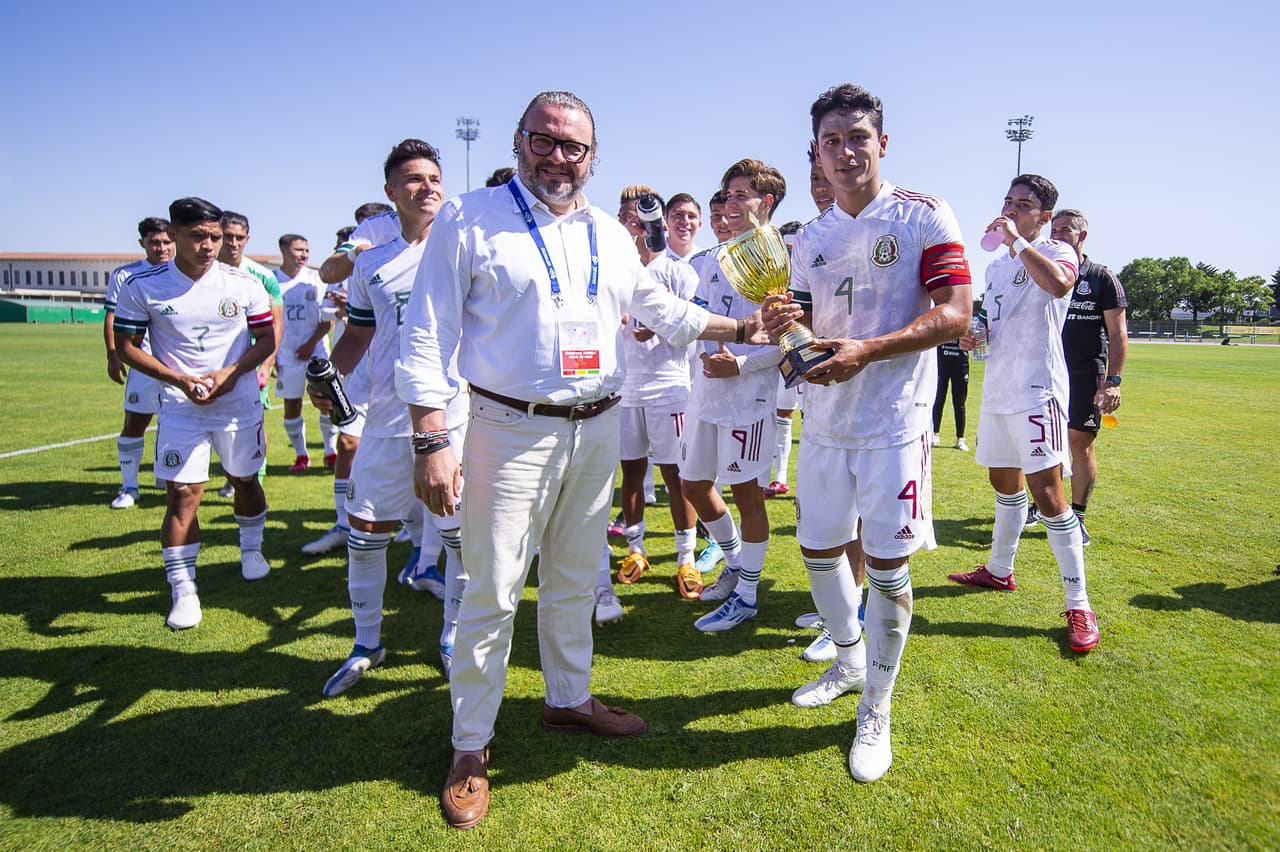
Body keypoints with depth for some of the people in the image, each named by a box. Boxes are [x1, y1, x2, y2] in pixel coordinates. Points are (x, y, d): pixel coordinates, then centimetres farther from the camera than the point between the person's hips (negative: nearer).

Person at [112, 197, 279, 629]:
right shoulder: (143, 287, -5)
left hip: (240, 403, 2)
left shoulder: (244, 284, -3)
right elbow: (126, 345, 0)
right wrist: (180, 379, -14)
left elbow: (268, 337, 3)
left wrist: (232, 372, -13)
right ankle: (183, 590, 5)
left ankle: (251, 550, 40)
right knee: (182, 494, -5)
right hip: (181, 408, -1)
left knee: (245, 480, 15)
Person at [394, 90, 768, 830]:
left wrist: (740, 330, 11)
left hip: (598, 430, 5)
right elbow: (427, 334, -9)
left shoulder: (611, 235, 12)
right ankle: (472, 748, 17)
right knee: (493, 594, 0)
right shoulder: (470, 219, -5)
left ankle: (570, 698, 37)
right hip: (512, 430, -5)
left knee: (574, 580, 18)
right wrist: (433, 442, -16)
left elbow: (659, 309, 21)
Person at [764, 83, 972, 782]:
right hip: (824, 421, 6)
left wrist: (867, 350, -25)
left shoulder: (925, 217, -4)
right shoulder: (809, 240, 12)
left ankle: (876, 711, 19)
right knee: (817, 549, 14)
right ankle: (850, 660, 40)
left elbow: (954, 314, -12)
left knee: (888, 566, 0)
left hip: (893, 423, -5)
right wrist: (785, 322, -7)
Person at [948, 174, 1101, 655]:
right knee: (1004, 481, 18)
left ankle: (1078, 605, -2)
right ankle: (999, 570, 35)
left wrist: (1016, 239, -21)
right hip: (997, 389, 8)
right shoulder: (996, 266, 17)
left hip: (1037, 391, -8)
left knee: (1047, 493, -11)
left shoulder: (1057, 253, -6)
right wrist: (973, 336, 7)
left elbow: (1058, 283, -32)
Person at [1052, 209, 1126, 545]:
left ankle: (1077, 516, 9)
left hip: (1085, 376, -3)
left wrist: (1113, 381, -12)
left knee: (1081, 443, -1)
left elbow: (1118, 334, -3)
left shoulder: (1103, 278, 1)